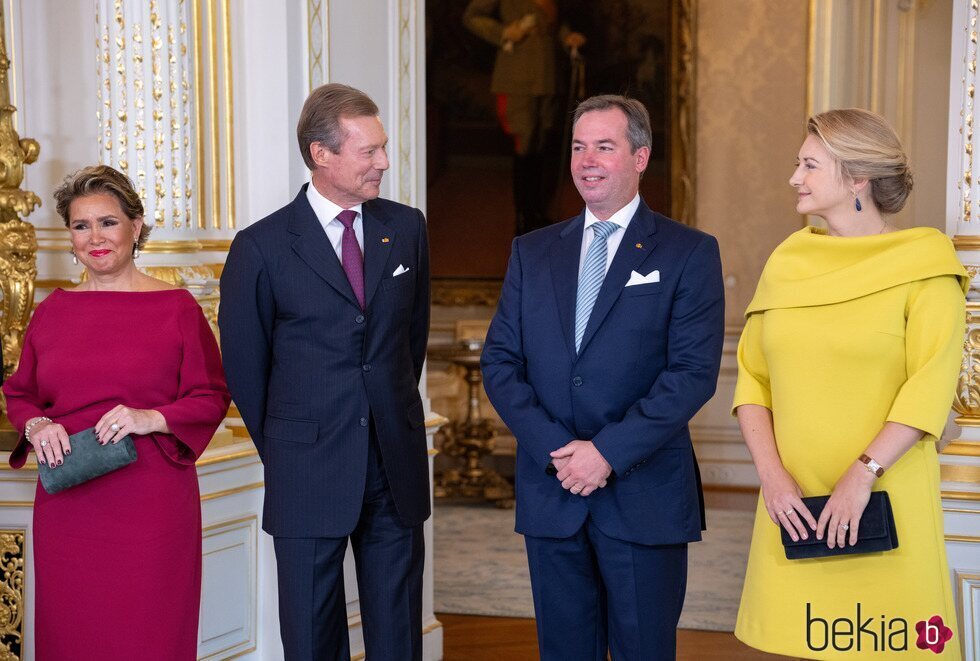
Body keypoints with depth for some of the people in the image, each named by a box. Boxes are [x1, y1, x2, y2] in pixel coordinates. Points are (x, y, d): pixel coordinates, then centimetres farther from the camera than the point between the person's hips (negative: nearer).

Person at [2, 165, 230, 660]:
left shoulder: (176, 307, -1)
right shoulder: (53, 310, 10)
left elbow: (212, 397, -1)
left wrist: (152, 418, -16)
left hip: (151, 504, -3)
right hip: (67, 505, 3)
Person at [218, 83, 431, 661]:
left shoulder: (407, 228, 5)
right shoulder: (262, 247, -7)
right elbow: (244, 365, 2)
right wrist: (281, 449, 8)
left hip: (398, 465, 3)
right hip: (310, 474, -3)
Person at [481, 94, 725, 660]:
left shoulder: (689, 253, -1)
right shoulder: (532, 252, 10)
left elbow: (694, 372, -10)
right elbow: (500, 360, 4)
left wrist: (609, 451, -16)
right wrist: (555, 448, -10)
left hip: (644, 494, -3)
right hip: (551, 493, 3)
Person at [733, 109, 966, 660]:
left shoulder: (924, 267, -3)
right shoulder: (787, 261, 9)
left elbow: (931, 387, -11)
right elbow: (752, 377, 5)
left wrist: (862, 475, -19)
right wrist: (772, 475, -7)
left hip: (884, 498, -4)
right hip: (794, 499, 4)